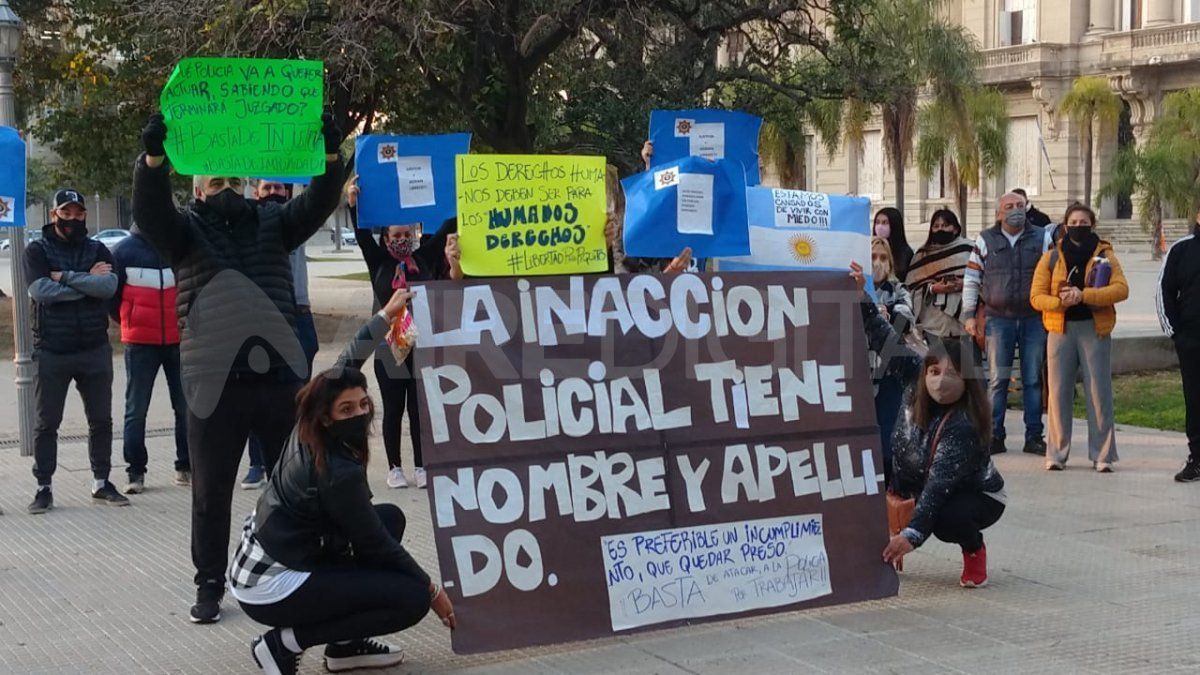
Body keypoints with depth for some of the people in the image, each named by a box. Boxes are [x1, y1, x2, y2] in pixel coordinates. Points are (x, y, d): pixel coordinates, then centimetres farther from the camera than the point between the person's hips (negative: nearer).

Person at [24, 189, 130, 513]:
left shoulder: (98, 251, 8)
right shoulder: (37, 251, 2)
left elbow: (109, 285, -12)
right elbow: (40, 290, -15)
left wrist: (66, 277, -15)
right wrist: (88, 281, -12)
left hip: (94, 349, 2)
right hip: (51, 350, -2)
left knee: (101, 420, 8)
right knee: (46, 423, 2)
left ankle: (101, 483, 20)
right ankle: (44, 488, 9)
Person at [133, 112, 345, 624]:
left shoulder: (272, 222, 14)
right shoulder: (186, 229, 7)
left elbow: (318, 204, -1)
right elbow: (149, 210, -12)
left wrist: (330, 156, -19)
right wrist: (153, 159, -30)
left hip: (280, 376, 2)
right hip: (216, 383, -2)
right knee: (211, 493, 6)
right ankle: (210, 585, 18)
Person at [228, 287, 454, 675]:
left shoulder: (306, 435, -2)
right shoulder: (339, 473, -24)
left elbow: (344, 370, 15)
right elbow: (377, 545, -13)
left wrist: (386, 315, 25)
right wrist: (432, 590, 0)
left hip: (257, 565, 9)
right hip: (271, 591, -9)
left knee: (390, 517, 14)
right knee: (412, 599, -10)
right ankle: (285, 642, -5)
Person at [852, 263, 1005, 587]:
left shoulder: (963, 426, -34)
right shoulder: (915, 380, -17)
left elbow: (939, 485, -39)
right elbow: (886, 341, -15)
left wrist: (912, 534, -45)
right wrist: (859, 297, -26)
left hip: (978, 496, -6)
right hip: (917, 485, 6)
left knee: (945, 519, -36)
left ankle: (975, 551, 0)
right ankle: (888, 547, 4)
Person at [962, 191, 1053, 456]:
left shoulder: (1042, 239, 8)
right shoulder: (986, 241, 6)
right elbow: (971, 279, 7)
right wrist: (969, 315, 1)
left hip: (1034, 319, 1)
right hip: (998, 320, -1)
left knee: (1033, 379, 3)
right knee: (998, 379, -1)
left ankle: (1034, 436, 9)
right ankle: (995, 436, 4)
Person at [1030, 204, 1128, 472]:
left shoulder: (1104, 255, 6)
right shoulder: (1051, 257, 9)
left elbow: (1121, 289, -9)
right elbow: (1036, 296, 4)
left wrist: (1083, 295, -19)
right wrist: (1060, 302, -16)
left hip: (1095, 329, -1)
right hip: (1060, 330, 1)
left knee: (1099, 392, -2)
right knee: (1059, 392, 0)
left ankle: (1102, 455, 5)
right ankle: (1057, 454, 8)